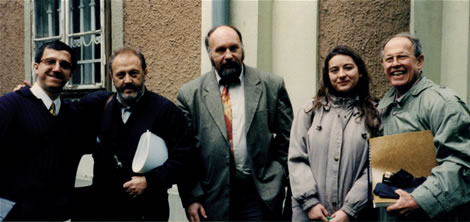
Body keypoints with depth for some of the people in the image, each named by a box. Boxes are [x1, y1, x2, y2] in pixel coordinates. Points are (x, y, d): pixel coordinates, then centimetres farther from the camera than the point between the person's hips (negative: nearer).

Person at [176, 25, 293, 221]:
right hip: (212, 198, 0)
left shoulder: (272, 86, 1)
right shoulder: (190, 94, 0)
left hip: (260, 195, 0)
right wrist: (192, 197, -4)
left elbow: (286, 139, 4)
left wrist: (275, 180, -4)